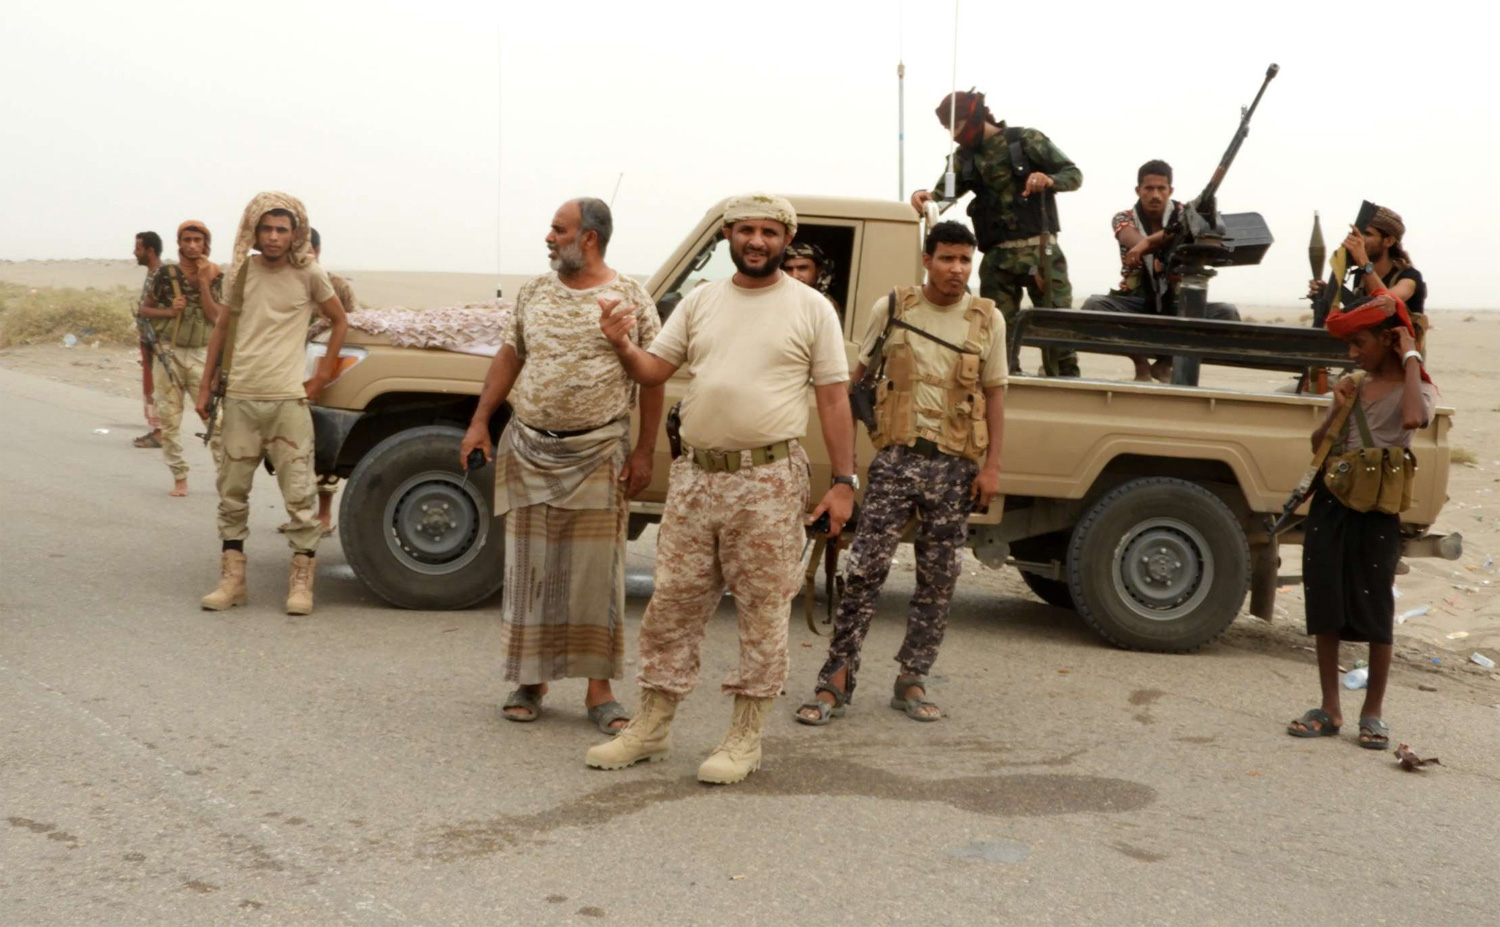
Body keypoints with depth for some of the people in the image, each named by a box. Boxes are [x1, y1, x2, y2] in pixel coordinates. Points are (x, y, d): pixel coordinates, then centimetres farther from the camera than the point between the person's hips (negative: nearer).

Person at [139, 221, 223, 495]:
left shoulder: (215, 275, 0)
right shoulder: (166, 274, -1)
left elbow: (216, 318, -9)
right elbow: (144, 308, 7)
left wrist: (204, 283, -15)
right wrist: (168, 312, -11)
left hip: (203, 354, -1)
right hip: (171, 353, 1)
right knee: (169, 420, 3)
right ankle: (179, 478, 13)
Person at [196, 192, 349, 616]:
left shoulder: (309, 274, -2)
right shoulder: (243, 270, 6)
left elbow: (340, 321, 8)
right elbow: (222, 327, 13)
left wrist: (322, 376, 1)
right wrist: (205, 386, 11)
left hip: (288, 400, -3)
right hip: (240, 398, 4)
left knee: (299, 494, -3)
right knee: (232, 492, 8)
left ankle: (301, 582, 4)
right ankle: (232, 579, 17)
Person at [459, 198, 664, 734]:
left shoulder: (630, 298, -3)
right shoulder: (535, 292, 9)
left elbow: (652, 379, -2)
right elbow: (509, 358, 12)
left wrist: (644, 452, -6)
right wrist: (479, 422, 4)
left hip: (599, 454, -3)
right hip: (529, 449, 3)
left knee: (596, 571, 1)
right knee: (529, 567, 7)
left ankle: (599, 692, 8)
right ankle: (530, 681, 18)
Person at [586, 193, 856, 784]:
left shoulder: (811, 308, 1)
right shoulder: (700, 302, 12)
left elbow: (833, 399, -1)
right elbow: (654, 371, 10)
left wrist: (843, 481, -7)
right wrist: (623, 347, -13)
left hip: (769, 480, -4)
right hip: (695, 474, 4)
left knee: (763, 611, 2)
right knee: (672, 603, 8)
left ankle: (745, 739, 12)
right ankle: (651, 728, 19)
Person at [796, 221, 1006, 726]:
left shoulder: (988, 320, 5)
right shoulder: (891, 309, 2)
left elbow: (994, 394, 7)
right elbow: (859, 374, 9)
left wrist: (991, 465, 0)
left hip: (955, 464, 2)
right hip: (896, 457, -1)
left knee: (938, 580, 6)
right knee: (865, 568, -6)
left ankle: (911, 682, 17)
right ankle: (835, 680, 0)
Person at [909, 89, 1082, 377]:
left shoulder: (1027, 140, 0)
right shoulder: (964, 157, 12)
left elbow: (1074, 174, 1)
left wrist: (1050, 180, -20)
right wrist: (924, 196, -19)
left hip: (1039, 248, -4)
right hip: (997, 257, 4)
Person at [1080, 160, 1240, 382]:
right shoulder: (1124, 219, -1)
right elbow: (1139, 245, -24)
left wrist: (1147, 243, -43)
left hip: (1176, 305, 1)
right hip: (1136, 304, -1)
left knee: (1228, 314, -25)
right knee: (1093, 305, -31)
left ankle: (1165, 362, -4)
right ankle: (1141, 363, -10)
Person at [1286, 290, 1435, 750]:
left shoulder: (1417, 388, -4)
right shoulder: (1353, 385, 12)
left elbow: (1413, 419, -30)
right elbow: (1318, 444, 11)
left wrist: (1411, 358, -19)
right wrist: (1337, 410, -7)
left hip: (1376, 510, -5)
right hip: (1329, 504, 5)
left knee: (1375, 611, 1)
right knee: (1325, 608, 5)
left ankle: (1373, 712, 13)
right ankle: (1330, 710, 13)